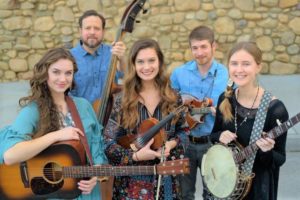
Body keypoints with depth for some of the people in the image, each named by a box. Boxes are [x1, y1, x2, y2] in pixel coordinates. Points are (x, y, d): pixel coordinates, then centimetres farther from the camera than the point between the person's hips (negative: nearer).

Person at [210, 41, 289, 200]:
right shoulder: (225, 99, -6)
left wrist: (266, 151, -32)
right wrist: (220, 136, -13)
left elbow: (279, 159, -13)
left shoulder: (275, 109, -21)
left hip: (257, 187, -4)